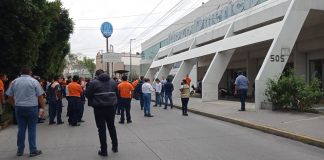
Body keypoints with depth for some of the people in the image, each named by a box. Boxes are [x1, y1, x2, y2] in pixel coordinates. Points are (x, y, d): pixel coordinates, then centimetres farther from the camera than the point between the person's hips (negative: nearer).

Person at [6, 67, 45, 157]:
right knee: (32, 129, 2)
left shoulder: (14, 82, 6)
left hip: (19, 108, 3)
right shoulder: (34, 81, -4)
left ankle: (20, 150, 19)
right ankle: (33, 150, 7)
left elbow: (10, 97, 9)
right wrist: (43, 108, -1)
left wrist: (15, 106, 18)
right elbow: (40, 97, -6)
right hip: (32, 108, -3)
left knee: (21, 129, 11)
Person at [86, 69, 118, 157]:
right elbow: (116, 93, 13)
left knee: (101, 129, 4)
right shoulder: (113, 82, 6)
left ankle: (104, 150, 9)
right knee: (112, 127, 18)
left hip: (99, 108, -4)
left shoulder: (94, 83, -8)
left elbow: (88, 95, -3)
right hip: (111, 107, 4)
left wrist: (91, 103, 13)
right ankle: (115, 146, 27)